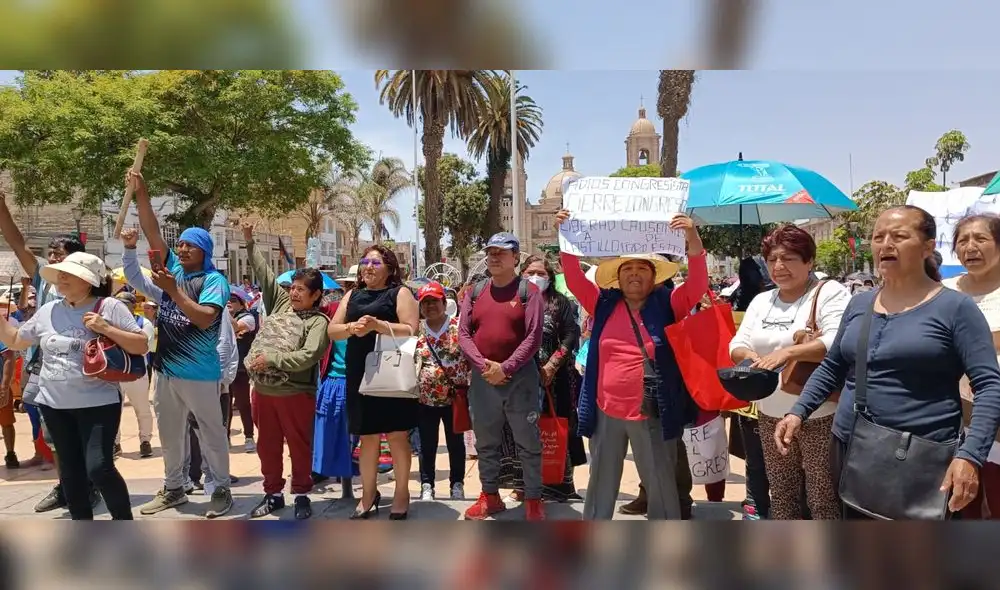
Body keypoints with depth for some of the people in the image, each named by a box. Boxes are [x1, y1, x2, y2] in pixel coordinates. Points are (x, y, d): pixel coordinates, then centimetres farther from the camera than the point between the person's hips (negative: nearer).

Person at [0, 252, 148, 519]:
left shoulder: (109, 307, -8)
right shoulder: (47, 311, 8)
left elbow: (141, 346, -10)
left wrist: (106, 329, -19)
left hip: (98, 403, -6)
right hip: (54, 404, 6)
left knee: (99, 468, -11)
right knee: (70, 470, 12)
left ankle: (126, 525, 7)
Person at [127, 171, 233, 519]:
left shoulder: (214, 280, -11)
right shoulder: (173, 267, 6)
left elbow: (204, 319, -23)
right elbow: (152, 231, 2)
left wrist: (172, 290, -24)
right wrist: (140, 194, -7)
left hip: (199, 374, -6)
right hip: (165, 369, 7)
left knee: (212, 433, 6)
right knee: (170, 434, 17)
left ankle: (222, 490, 17)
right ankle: (173, 488, 32)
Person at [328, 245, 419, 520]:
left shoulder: (399, 293, 0)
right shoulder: (352, 296, 16)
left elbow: (411, 330, -10)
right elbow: (332, 331, 11)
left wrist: (378, 325, -20)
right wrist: (352, 328, -10)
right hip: (359, 374, 5)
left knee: (397, 434, 3)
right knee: (367, 437, 12)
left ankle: (401, 493, 16)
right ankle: (369, 494, 23)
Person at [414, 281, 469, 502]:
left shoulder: (459, 326, -4)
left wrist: (470, 385, -9)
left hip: (455, 397, -1)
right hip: (425, 398, 2)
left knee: (456, 443, 10)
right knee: (428, 445, 9)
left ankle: (457, 483, 23)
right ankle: (427, 485, 20)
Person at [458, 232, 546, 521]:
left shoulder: (529, 291, -4)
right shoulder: (474, 292, 9)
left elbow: (533, 337, -11)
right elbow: (463, 333, 3)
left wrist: (505, 368, -16)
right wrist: (483, 365, -12)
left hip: (520, 377, -4)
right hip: (482, 378, 4)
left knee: (528, 443, 4)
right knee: (486, 443, 14)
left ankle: (533, 500, 16)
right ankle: (490, 496, 29)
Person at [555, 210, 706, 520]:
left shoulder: (667, 304, -1)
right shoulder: (604, 303, 3)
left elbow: (699, 284, -13)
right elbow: (574, 278, -4)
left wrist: (693, 238, -26)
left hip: (652, 413, -2)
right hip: (606, 411, 2)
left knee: (661, 484, 12)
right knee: (601, 482, 18)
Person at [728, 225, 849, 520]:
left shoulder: (830, 293, -8)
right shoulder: (761, 301, 11)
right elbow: (737, 344, 9)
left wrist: (788, 353, -33)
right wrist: (749, 355, -15)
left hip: (820, 417, -6)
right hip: (772, 417, 6)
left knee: (823, 500, 2)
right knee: (781, 498, 17)